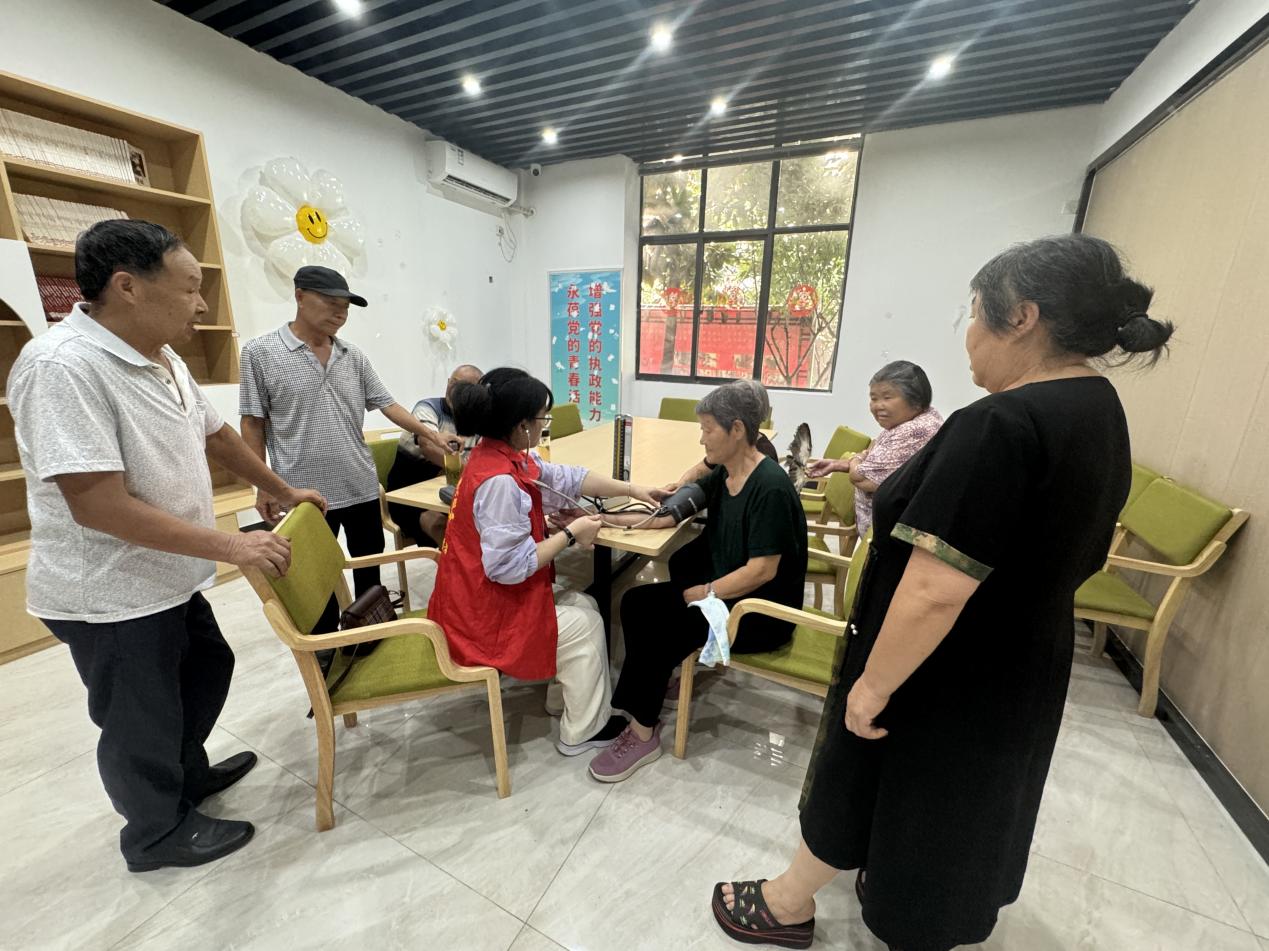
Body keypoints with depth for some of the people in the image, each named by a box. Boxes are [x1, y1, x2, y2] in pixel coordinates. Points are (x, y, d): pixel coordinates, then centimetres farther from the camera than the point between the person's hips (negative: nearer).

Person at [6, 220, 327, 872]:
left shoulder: (161, 358, 2)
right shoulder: (62, 367, -26)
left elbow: (215, 435, 14)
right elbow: (100, 507, -29)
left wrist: (284, 492, 19)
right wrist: (233, 546, -28)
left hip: (169, 579, 9)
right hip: (112, 597, -9)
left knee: (207, 670, 25)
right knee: (143, 719, 12)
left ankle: (188, 772, 50)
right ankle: (157, 834, 37)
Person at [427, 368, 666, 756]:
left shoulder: (506, 456, 1)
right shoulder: (499, 481, -30)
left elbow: (566, 478, 7)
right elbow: (511, 566, -30)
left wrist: (632, 489, 8)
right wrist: (570, 534, -19)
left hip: (485, 597, 9)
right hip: (484, 614, -9)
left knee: (583, 604, 15)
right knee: (586, 622, 3)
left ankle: (565, 698, 32)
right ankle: (582, 730, 21)